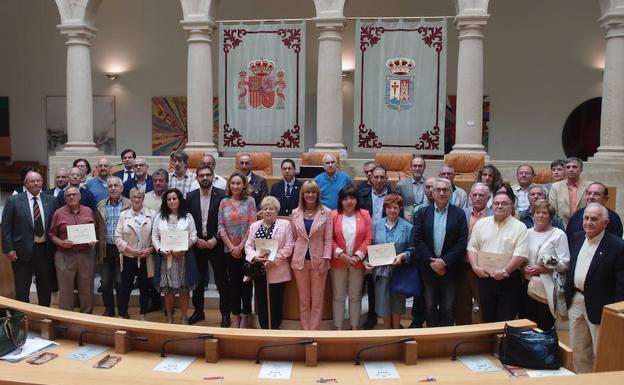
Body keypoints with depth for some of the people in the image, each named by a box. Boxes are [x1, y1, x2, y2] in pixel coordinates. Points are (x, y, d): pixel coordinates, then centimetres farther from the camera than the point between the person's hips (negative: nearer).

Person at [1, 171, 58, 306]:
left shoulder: (51, 201, 4)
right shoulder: (13, 201, -3)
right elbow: (6, 227, -4)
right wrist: (9, 249, -10)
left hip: (45, 249, 3)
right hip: (23, 251, -2)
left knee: (46, 287, 13)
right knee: (22, 290, 8)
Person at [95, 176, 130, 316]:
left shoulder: (129, 205, -5)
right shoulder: (101, 205, 8)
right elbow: (96, 226, 12)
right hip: (105, 249, 4)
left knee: (120, 282, 4)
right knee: (105, 282, 11)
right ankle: (109, 309, 25)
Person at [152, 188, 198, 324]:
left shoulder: (187, 216, 5)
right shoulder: (159, 217, 9)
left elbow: (193, 237, 0)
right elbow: (154, 237, 7)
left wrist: (183, 249, -15)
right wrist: (161, 250, -10)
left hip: (184, 257, -1)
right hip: (165, 257, 1)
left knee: (184, 289, 3)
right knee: (168, 290, 4)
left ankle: (183, 317, 16)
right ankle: (169, 317, 19)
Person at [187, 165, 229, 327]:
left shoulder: (221, 195, -6)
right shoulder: (190, 196, 3)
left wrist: (216, 239, -13)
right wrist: (196, 239, -6)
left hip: (216, 243, -3)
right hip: (197, 244, 3)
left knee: (221, 281, 3)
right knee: (198, 280, 12)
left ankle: (225, 314, 14)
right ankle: (198, 311, 27)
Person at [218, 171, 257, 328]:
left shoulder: (250, 201, -1)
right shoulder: (224, 202, 5)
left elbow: (252, 225, -7)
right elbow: (221, 227, 2)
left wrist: (241, 246, -11)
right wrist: (231, 247, -7)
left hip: (246, 249, -2)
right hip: (230, 249, 2)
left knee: (246, 282, 5)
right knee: (234, 283, 8)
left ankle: (245, 316, 16)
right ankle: (235, 316, 18)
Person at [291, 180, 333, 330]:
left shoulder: (326, 212, -4)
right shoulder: (296, 213, 4)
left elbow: (328, 239, -5)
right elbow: (293, 238, 8)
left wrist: (325, 260, -11)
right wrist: (292, 258, 4)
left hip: (318, 260, -2)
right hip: (300, 260, 2)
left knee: (317, 299, 5)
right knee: (303, 299, 10)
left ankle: (314, 331, 15)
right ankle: (305, 330, 21)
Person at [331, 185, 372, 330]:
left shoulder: (364, 215, 0)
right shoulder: (333, 215, -4)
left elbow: (368, 239, -3)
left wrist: (357, 256, -11)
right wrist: (341, 254, -14)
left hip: (358, 262, 1)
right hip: (338, 262, -1)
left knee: (355, 296, 11)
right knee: (338, 296, 8)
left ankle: (355, 327, 24)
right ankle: (338, 327, 19)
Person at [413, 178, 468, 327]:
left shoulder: (459, 214, -1)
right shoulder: (423, 213, 2)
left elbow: (462, 242, -7)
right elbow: (417, 240, -3)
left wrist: (444, 262, -14)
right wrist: (431, 262, -12)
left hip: (450, 268, -1)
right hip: (429, 268, 1)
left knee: (448, 307, 7)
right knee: (430, 306, 11)